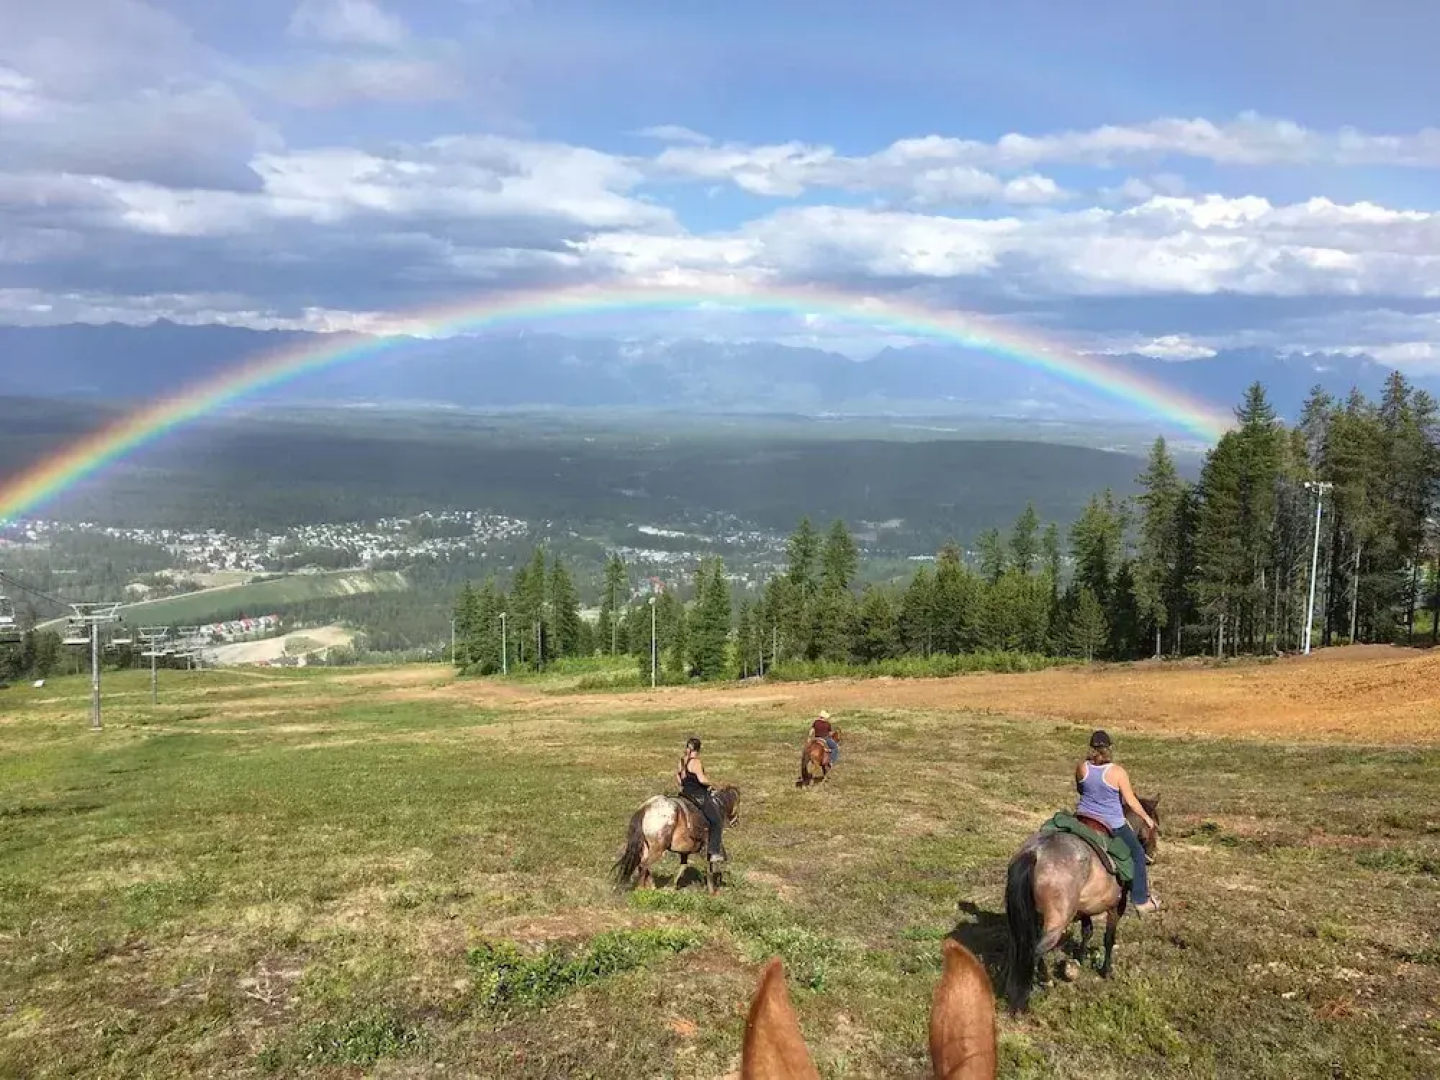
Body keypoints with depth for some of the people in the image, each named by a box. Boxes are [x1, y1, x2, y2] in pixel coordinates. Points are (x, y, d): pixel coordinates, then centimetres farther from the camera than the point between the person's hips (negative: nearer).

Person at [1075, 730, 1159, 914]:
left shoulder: (1081, 768, -7)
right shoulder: (1118, 772, -18)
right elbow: (1131, 801, -10)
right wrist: (1146, 818, 3)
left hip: (1084, 817, 4)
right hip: (1112, 824, -3)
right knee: (1137, 854, 17)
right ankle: (1141, 901, 22)